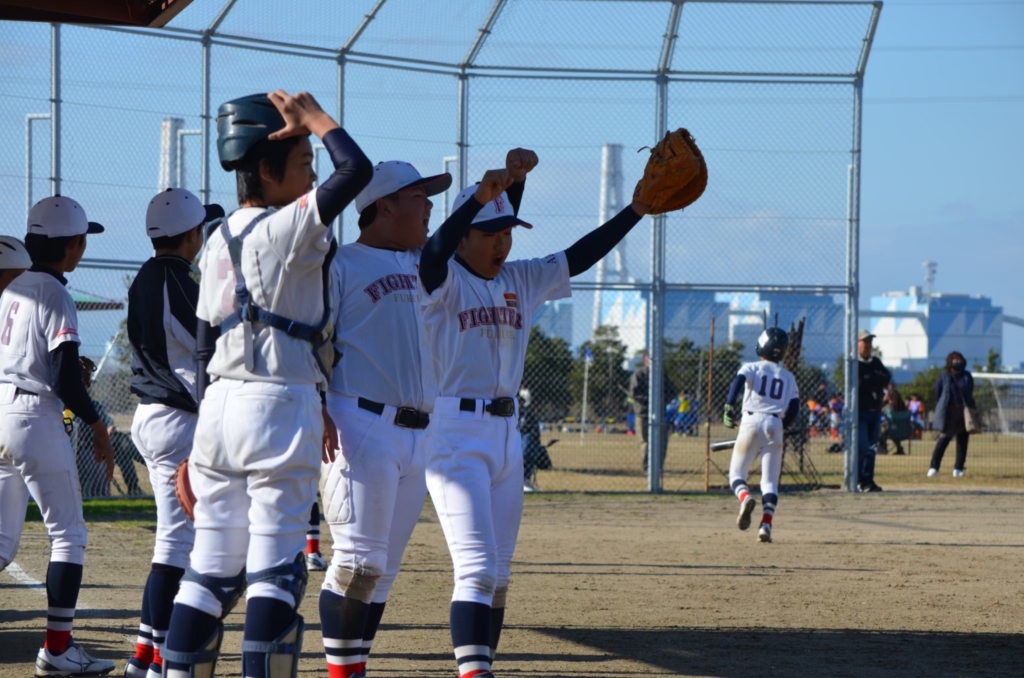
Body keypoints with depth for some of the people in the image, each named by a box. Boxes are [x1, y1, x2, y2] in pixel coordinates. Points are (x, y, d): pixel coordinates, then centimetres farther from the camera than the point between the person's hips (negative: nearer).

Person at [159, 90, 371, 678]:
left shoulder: (219, 240, 14)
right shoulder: (287, 227, -9)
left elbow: (205, 348, 16)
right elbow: (357, 169, -20)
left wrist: (199, 447, 19)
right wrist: (315, 119, -2)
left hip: (218, 407, 7)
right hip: (281, 407, -7)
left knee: (212, 568, 9)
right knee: (276, 568, -5)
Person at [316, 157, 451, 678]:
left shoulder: (419, 262, 19)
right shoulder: (340, 264, -2)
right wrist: (317, 414, -21)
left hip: (417, 435, 7)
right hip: (362, 427, -7)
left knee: (384, 569, 7)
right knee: (360, 560, -11)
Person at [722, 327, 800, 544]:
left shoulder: (752, 368, 6)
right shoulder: (788, 377, 15)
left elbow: (738, 381, -15)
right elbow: (794, 408, 8)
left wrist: (729, 408, -17)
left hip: (751, 422, -2)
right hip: (775, 425, 2)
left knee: (736, 473, 8)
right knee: (770, 481, 5)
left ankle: (745, 498, -25)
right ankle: (766, 525, -12)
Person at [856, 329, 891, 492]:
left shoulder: (875, 362, 15)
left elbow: (887, 379, 3)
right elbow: (859, 383, -18)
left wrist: (869, 380, -9)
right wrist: (876, 380, -8)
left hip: (875, 410, 6)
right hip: (860, 410, -6)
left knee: (872, 447, 7)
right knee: (861, 447, -11)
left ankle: (868, 479, 12)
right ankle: (859, 480, -3)